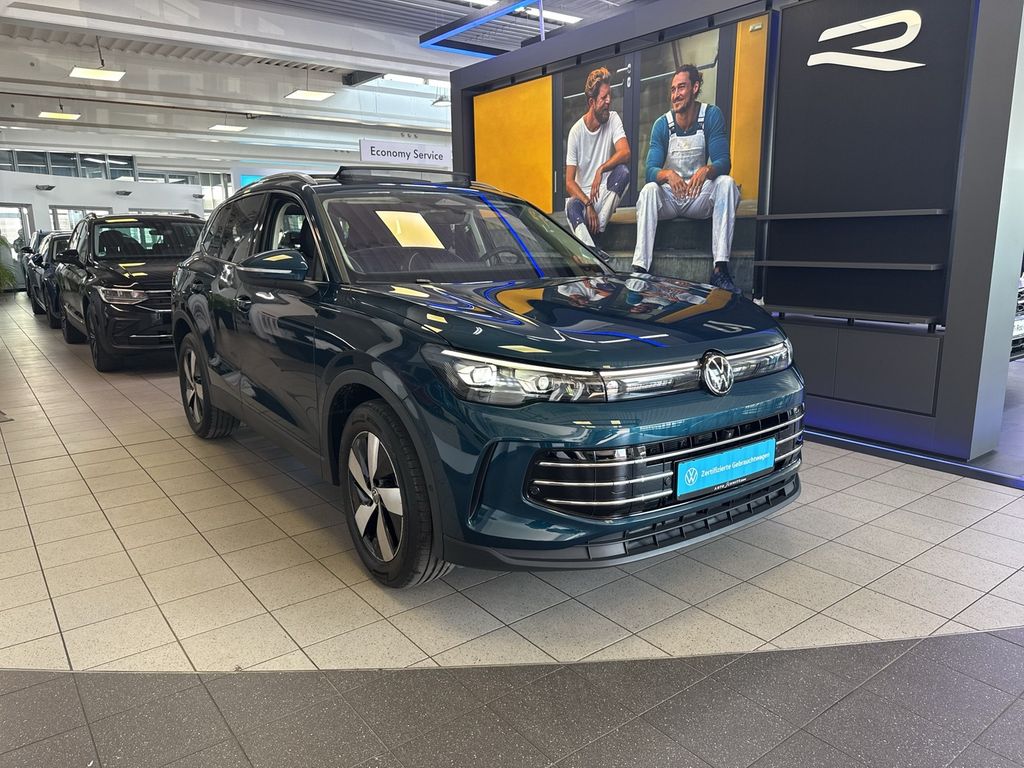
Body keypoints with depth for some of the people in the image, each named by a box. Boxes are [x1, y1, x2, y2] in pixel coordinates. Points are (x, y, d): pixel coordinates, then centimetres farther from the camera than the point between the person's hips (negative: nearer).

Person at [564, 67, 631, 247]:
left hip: (606, 193, 2)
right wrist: (588, 204, -26)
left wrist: (601, 170, -32)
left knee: (623, 171, -28)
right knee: (571, 206, -34)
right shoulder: (576, 131, -6)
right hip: (582, 194, -2)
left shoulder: (613, 119, -1)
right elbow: (569, 183, -11)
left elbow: (625, 152, -17)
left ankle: (596, 229, -27)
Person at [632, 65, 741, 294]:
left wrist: (706, 170, -38)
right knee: (648, 190, -29)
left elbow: (724, 162, -14)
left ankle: (720, 268, -35)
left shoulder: (711, 115, -6)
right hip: (669, 198, 0)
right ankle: (639, 268, -37)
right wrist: (668, 175, -37)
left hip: (700, 197, 0)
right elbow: (650, 170, -14)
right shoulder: (662, 124, -5)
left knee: (726, 183, -28)